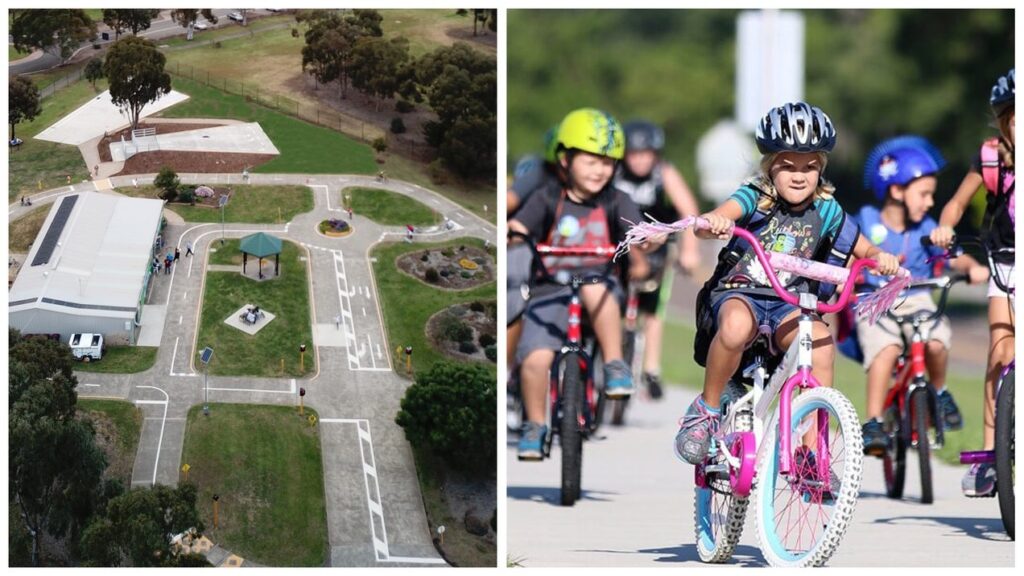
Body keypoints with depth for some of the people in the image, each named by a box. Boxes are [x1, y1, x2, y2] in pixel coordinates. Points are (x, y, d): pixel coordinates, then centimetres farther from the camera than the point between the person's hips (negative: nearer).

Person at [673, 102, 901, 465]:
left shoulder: (825, 210, 1)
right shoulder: (755, 197, -9)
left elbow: (863, 249, 7)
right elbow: (709, 223, -26)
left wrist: (880, 258, -18)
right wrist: (711, 224, -52)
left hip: (789, 303, 3)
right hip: (740, 292, -3)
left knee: (821, 342, -30)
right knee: (736, 325, -39)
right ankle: (706, 409, -15)